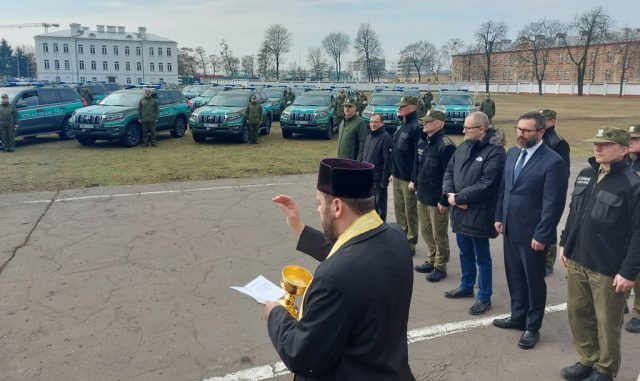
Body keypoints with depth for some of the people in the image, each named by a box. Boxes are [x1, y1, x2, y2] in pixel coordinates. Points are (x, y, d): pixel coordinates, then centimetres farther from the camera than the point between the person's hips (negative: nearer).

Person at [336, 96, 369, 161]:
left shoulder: (360, 123, -13)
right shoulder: (343, 121, 15)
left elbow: (363, 144, -17)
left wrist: (358, 162, -21)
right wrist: (338, 157, 17)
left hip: (352, 161, -8)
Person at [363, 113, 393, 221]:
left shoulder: (386, 138, -14)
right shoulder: (369, 136, 11)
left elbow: (387, 160, -18)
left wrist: (385, 180, -20)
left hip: (379, 178, -8)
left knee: (380, 204, 5)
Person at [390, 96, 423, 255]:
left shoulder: (416, 127, -16)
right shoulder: (402, 126, 14)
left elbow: (418, 155, -20)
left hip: (408, 178, -9)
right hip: (397, 176, 9)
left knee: (410, 211, 2)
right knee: (399, 209, 16)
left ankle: (411, 243, 12)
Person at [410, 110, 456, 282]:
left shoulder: (446, 146, -18)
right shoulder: (422, 142, 9)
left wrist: (444, 200, -20)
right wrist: (415, 181, 17)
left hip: (437, 199, -8)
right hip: (422, 196, 8)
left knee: (439, 235, 5)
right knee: (426, 231, 19)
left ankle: (440, 267, 19)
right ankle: (431, 260, 35)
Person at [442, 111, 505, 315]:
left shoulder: (495, 152, -17)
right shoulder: (463, 147, 7)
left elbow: (485, 185, -23)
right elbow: (449, 171, 10)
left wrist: (459, 198, -19)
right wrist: (449, 193, -9)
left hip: (479, 214, -7)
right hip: (460, 211, 7)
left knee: (482, 257, 7)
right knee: (465, 252, 22)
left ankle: (484, 297, 21)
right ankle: (466, 287, 40)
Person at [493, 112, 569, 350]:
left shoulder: (553, 162, -17)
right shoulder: (512, 153, 5)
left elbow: (553, 204, -17)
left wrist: (541, 236, -16)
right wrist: (499, 217, 10)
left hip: (532, 234, -6)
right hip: (510, 230, 7)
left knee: (533, 281, 10)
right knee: (514, 277, 19)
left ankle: (532, 327, 26)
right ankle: (518, 317, 37)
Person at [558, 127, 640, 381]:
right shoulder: (585, 175, 7)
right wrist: (564, 244, 15)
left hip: (608, 269, -6)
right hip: (577, 261, 6)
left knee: (607, 322, 10)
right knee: (578, 313, 16)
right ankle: (587, 360, 35)